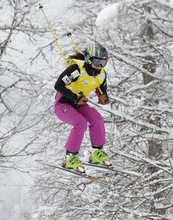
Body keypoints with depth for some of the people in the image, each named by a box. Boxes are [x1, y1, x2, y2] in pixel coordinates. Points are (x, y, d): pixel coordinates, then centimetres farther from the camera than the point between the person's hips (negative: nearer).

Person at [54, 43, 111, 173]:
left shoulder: (101, 75, -3)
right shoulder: (77, 68, -24)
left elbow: (102, 91, 14)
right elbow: (58, 85, -26)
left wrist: (104, 99, -10)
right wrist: (75, 97, -33)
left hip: (79, 105, 6)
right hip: (63, 104, -6)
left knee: (97, 118, -22)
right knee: (81, 123, -31)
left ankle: (97, 153, -10)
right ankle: (70, 157, -18)